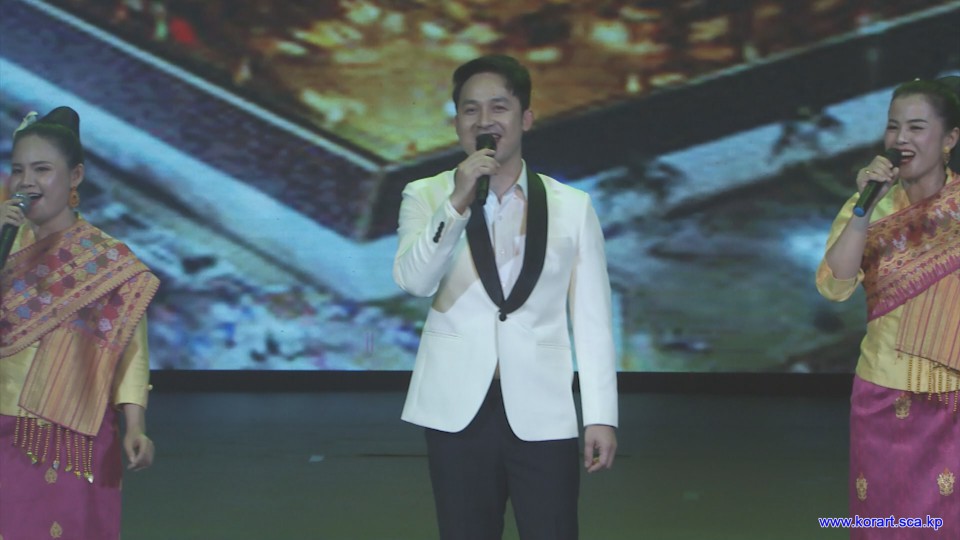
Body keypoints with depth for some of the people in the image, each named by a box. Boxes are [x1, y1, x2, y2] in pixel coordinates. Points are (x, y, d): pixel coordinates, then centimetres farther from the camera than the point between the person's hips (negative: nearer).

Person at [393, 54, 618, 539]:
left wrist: (601, 416, -1)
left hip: (541, 413, 0)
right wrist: (458, 202, -22)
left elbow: (592, 319, 3)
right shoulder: (426, 196, 4)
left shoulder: (572, 206, 4)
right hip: (457, 410, 1)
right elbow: (414, 281, -13)